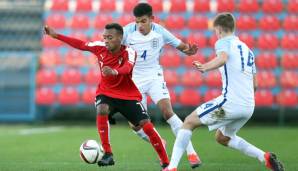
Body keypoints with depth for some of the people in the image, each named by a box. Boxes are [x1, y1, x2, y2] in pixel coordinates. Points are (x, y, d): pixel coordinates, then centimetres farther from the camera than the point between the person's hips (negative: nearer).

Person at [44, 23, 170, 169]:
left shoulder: (129, 52, -23)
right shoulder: (100, 47, -12)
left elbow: (127, 68, -44)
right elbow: (80, 44, 2)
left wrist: (114, 72, -67)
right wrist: (56, 35, 3)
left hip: (128, 95, -2)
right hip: (106, 92, 2)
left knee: (147, 126, -12)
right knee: (101, 110, -32)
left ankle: (165, 162, 5)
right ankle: (108, 155, -25)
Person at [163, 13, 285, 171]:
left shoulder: (223, 42, 1)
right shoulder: (247, 49, 23)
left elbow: (223, 58, -25)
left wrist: (204, 67, -27)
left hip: (230, 101, -8)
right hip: (249, 106, 8)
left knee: (189, 122, 3)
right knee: (222, 138, 27)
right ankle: (265, 157, 11)